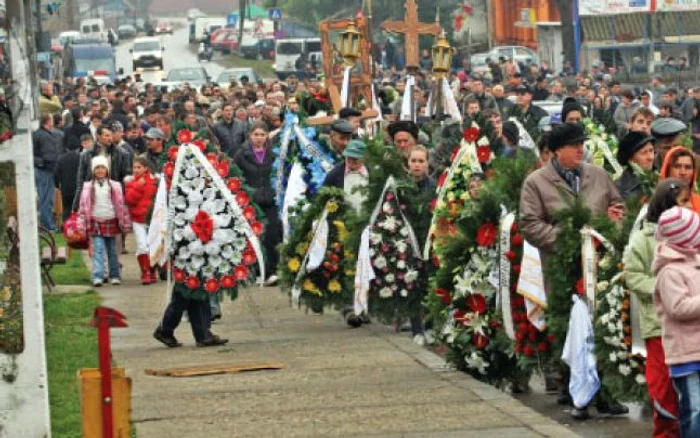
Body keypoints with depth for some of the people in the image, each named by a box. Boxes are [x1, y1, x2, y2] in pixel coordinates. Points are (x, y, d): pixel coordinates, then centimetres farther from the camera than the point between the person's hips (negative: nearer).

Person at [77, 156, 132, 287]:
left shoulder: (114, 186, 5)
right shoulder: (88, 187, 4)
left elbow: (120, 205, 5)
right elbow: (83, 206, 3)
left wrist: (125, 223, 4)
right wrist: (81, 225, -3)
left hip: (111, 222, 1)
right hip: (95, 223, -1)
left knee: (112, 251, 9)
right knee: (98, 250, -11)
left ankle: (115, 276, 18)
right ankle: (97, 277, -17)